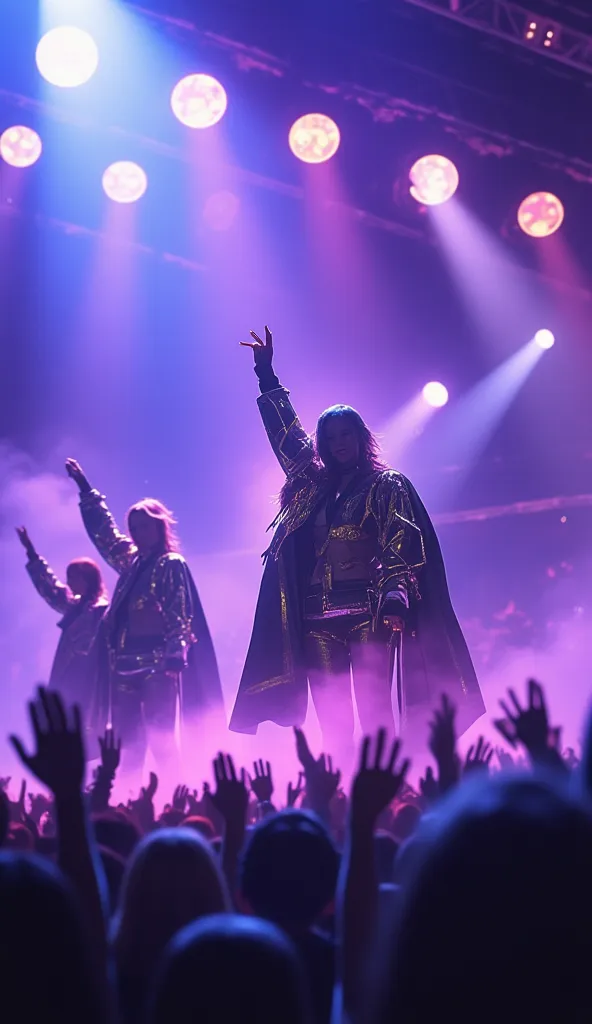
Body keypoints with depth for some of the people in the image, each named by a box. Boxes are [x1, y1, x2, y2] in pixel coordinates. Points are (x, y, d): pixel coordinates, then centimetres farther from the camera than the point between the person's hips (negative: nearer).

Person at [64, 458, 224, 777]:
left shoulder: (172, 564, -2)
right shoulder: (130, 561, 16)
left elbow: (180, 615, -9)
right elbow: (103, 530, 28)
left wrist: (175, 656, -20)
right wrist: (84, 487, 29)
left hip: (157, 660, -7)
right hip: (125, 660, 7)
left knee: (160, 739, -10)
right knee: (127, 743, 3)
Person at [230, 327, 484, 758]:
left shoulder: (387, 485, 4)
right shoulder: (312, 486, 17)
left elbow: (401, 546, -7)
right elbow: (286, 432, 27)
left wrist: (395, 599, -22)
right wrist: (266, 374, 30)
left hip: (368, 610, -5)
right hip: (318, 616, 5)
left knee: (374, 712, -11)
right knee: (332, 721, 1)